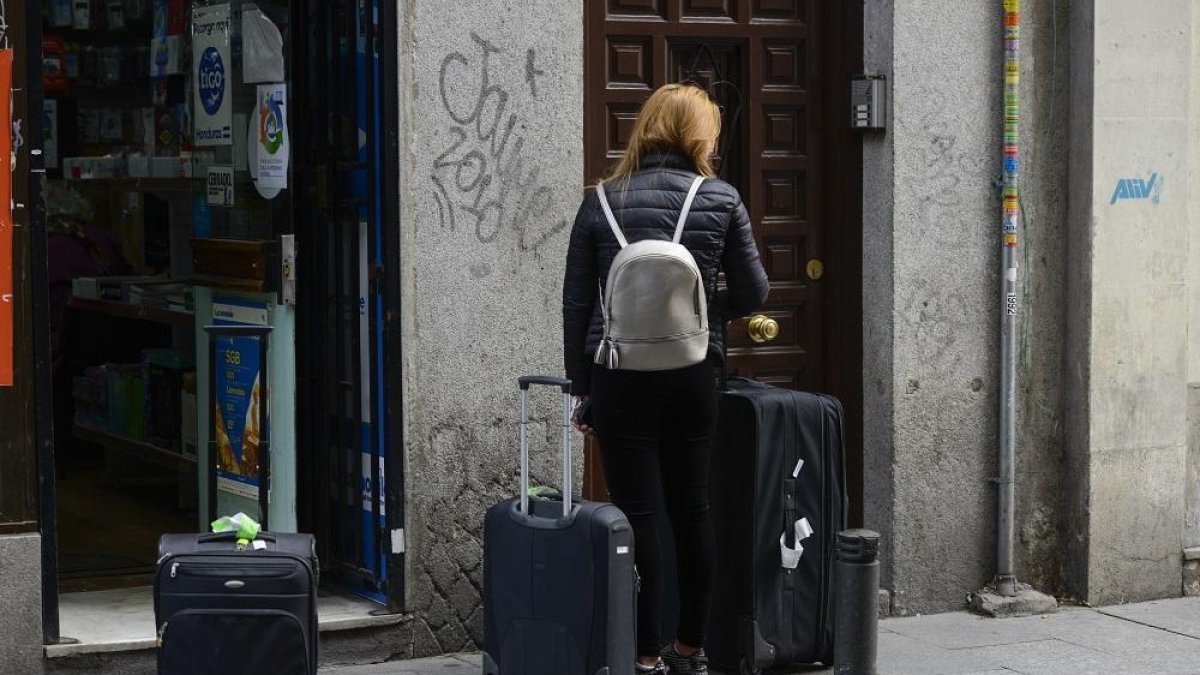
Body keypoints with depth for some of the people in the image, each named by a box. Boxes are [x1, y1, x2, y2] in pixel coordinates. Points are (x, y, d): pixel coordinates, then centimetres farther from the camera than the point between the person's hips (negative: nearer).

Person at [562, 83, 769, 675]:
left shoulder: (601, 202, -1)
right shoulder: (721, 200, -1)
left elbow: (576, 302, 0)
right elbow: (752, 293, 2)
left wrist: (579, 384, 7)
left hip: (621, 377, -1)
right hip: (693, 376, 1)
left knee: (638, 516, 1)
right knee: (692, 510, 12)